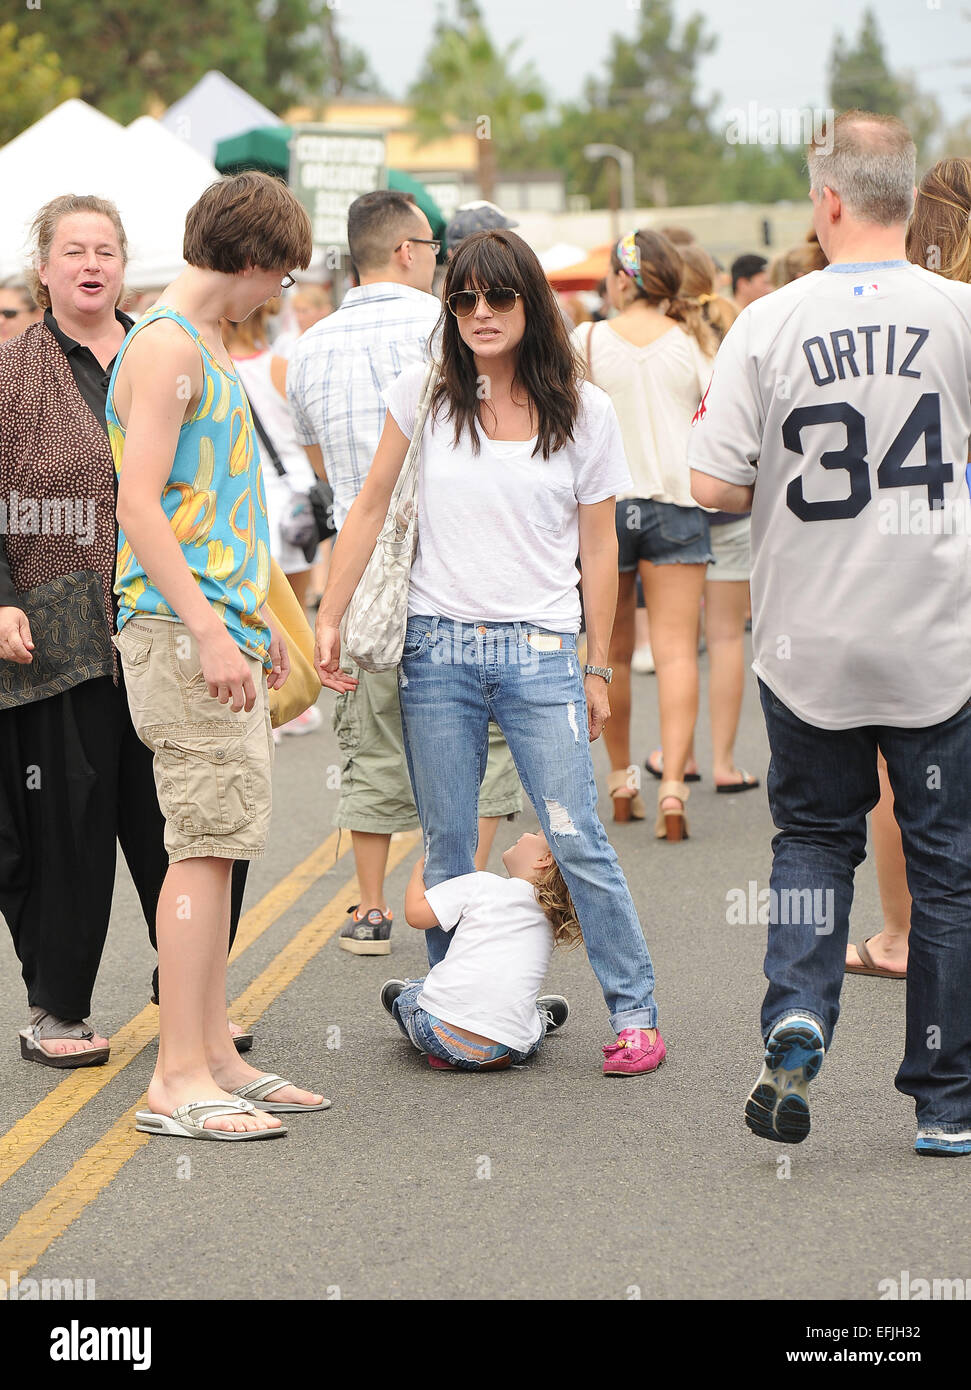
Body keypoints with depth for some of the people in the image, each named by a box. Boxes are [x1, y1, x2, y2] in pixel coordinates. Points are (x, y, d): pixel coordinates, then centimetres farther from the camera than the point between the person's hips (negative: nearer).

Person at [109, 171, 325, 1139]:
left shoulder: (204, 348, 21)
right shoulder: (166, 345, -10)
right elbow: (140, 505, -18)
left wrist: (253, 622, 25)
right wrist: (210, 631, -22)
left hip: (217, 624, 10)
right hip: (182, 628, -10)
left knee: (217, 844, 9)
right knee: (206, 843, -10)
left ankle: (212, 1056, 14)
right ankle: (180, 1078, -8)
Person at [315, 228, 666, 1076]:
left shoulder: (584, 411, 4)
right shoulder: (425, 396, 6)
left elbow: (599, 549, 7)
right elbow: (372, 509, 12)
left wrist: (597, 668, 7)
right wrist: (330, 617, 6)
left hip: (540, 653, -1)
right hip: (437, 648, 2)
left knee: (577, 841, -8)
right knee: (448, 850, 6)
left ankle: (635, 1011, 4)